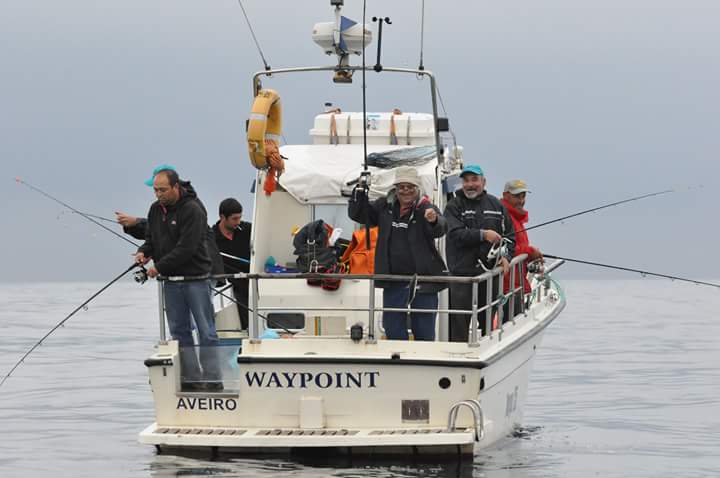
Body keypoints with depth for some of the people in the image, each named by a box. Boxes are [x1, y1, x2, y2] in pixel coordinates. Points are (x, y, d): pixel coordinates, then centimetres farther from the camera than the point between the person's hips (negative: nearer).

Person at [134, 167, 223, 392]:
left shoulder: (192, 210, -15)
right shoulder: (156, 209, 8)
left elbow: (186, 248, -20)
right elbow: (151, 237, 20)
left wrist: (159, 267, -17)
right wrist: (144, 252, -3)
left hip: (196, 278, -7)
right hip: (171, 281, 7)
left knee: (205, 332, -3)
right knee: (179, 331, 7)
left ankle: (212, 380, -2)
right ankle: (190, 379, 12)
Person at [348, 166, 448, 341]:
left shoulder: (426, 208, -9)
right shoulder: (385, 207, 7)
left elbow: (440, 229, -28)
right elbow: (357, 214, 15)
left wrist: (434, 220, -52)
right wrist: (360, 191, -3)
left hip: (423, 279, -4)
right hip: (393, 279, 4)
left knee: (424, 332, 3)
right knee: (393, 330, 9)